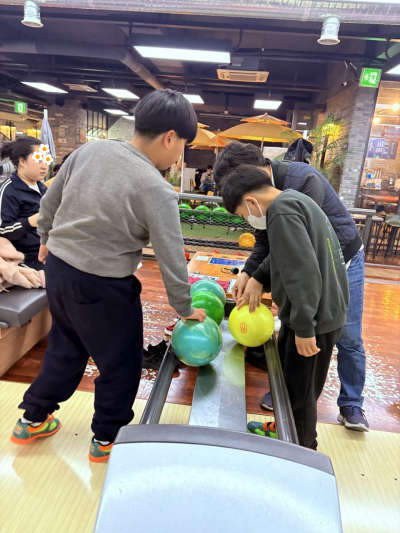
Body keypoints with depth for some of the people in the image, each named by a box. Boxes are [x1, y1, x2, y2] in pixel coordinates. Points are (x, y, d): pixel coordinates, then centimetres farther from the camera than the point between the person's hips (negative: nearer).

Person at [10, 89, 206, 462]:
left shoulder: (90, 149, -3)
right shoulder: (157, 190, -21)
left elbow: (49, 202, 8)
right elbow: (172, 260, -16)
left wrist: (47, 238, 26)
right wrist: (186, 309, -1)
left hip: (57, 268, 7)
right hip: (102, 287, -7)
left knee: (65, 348, 27)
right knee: (120, 363, 16)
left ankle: (33, 419, 45)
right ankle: (106, 439, 35)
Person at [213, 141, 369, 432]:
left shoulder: (304, 180, -32)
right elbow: (265, 242, -4)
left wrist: (260, 278, -31)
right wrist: (248, 272, -20)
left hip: (344, 260, -6)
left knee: (348, 337, 2)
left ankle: (351, 405, 21)